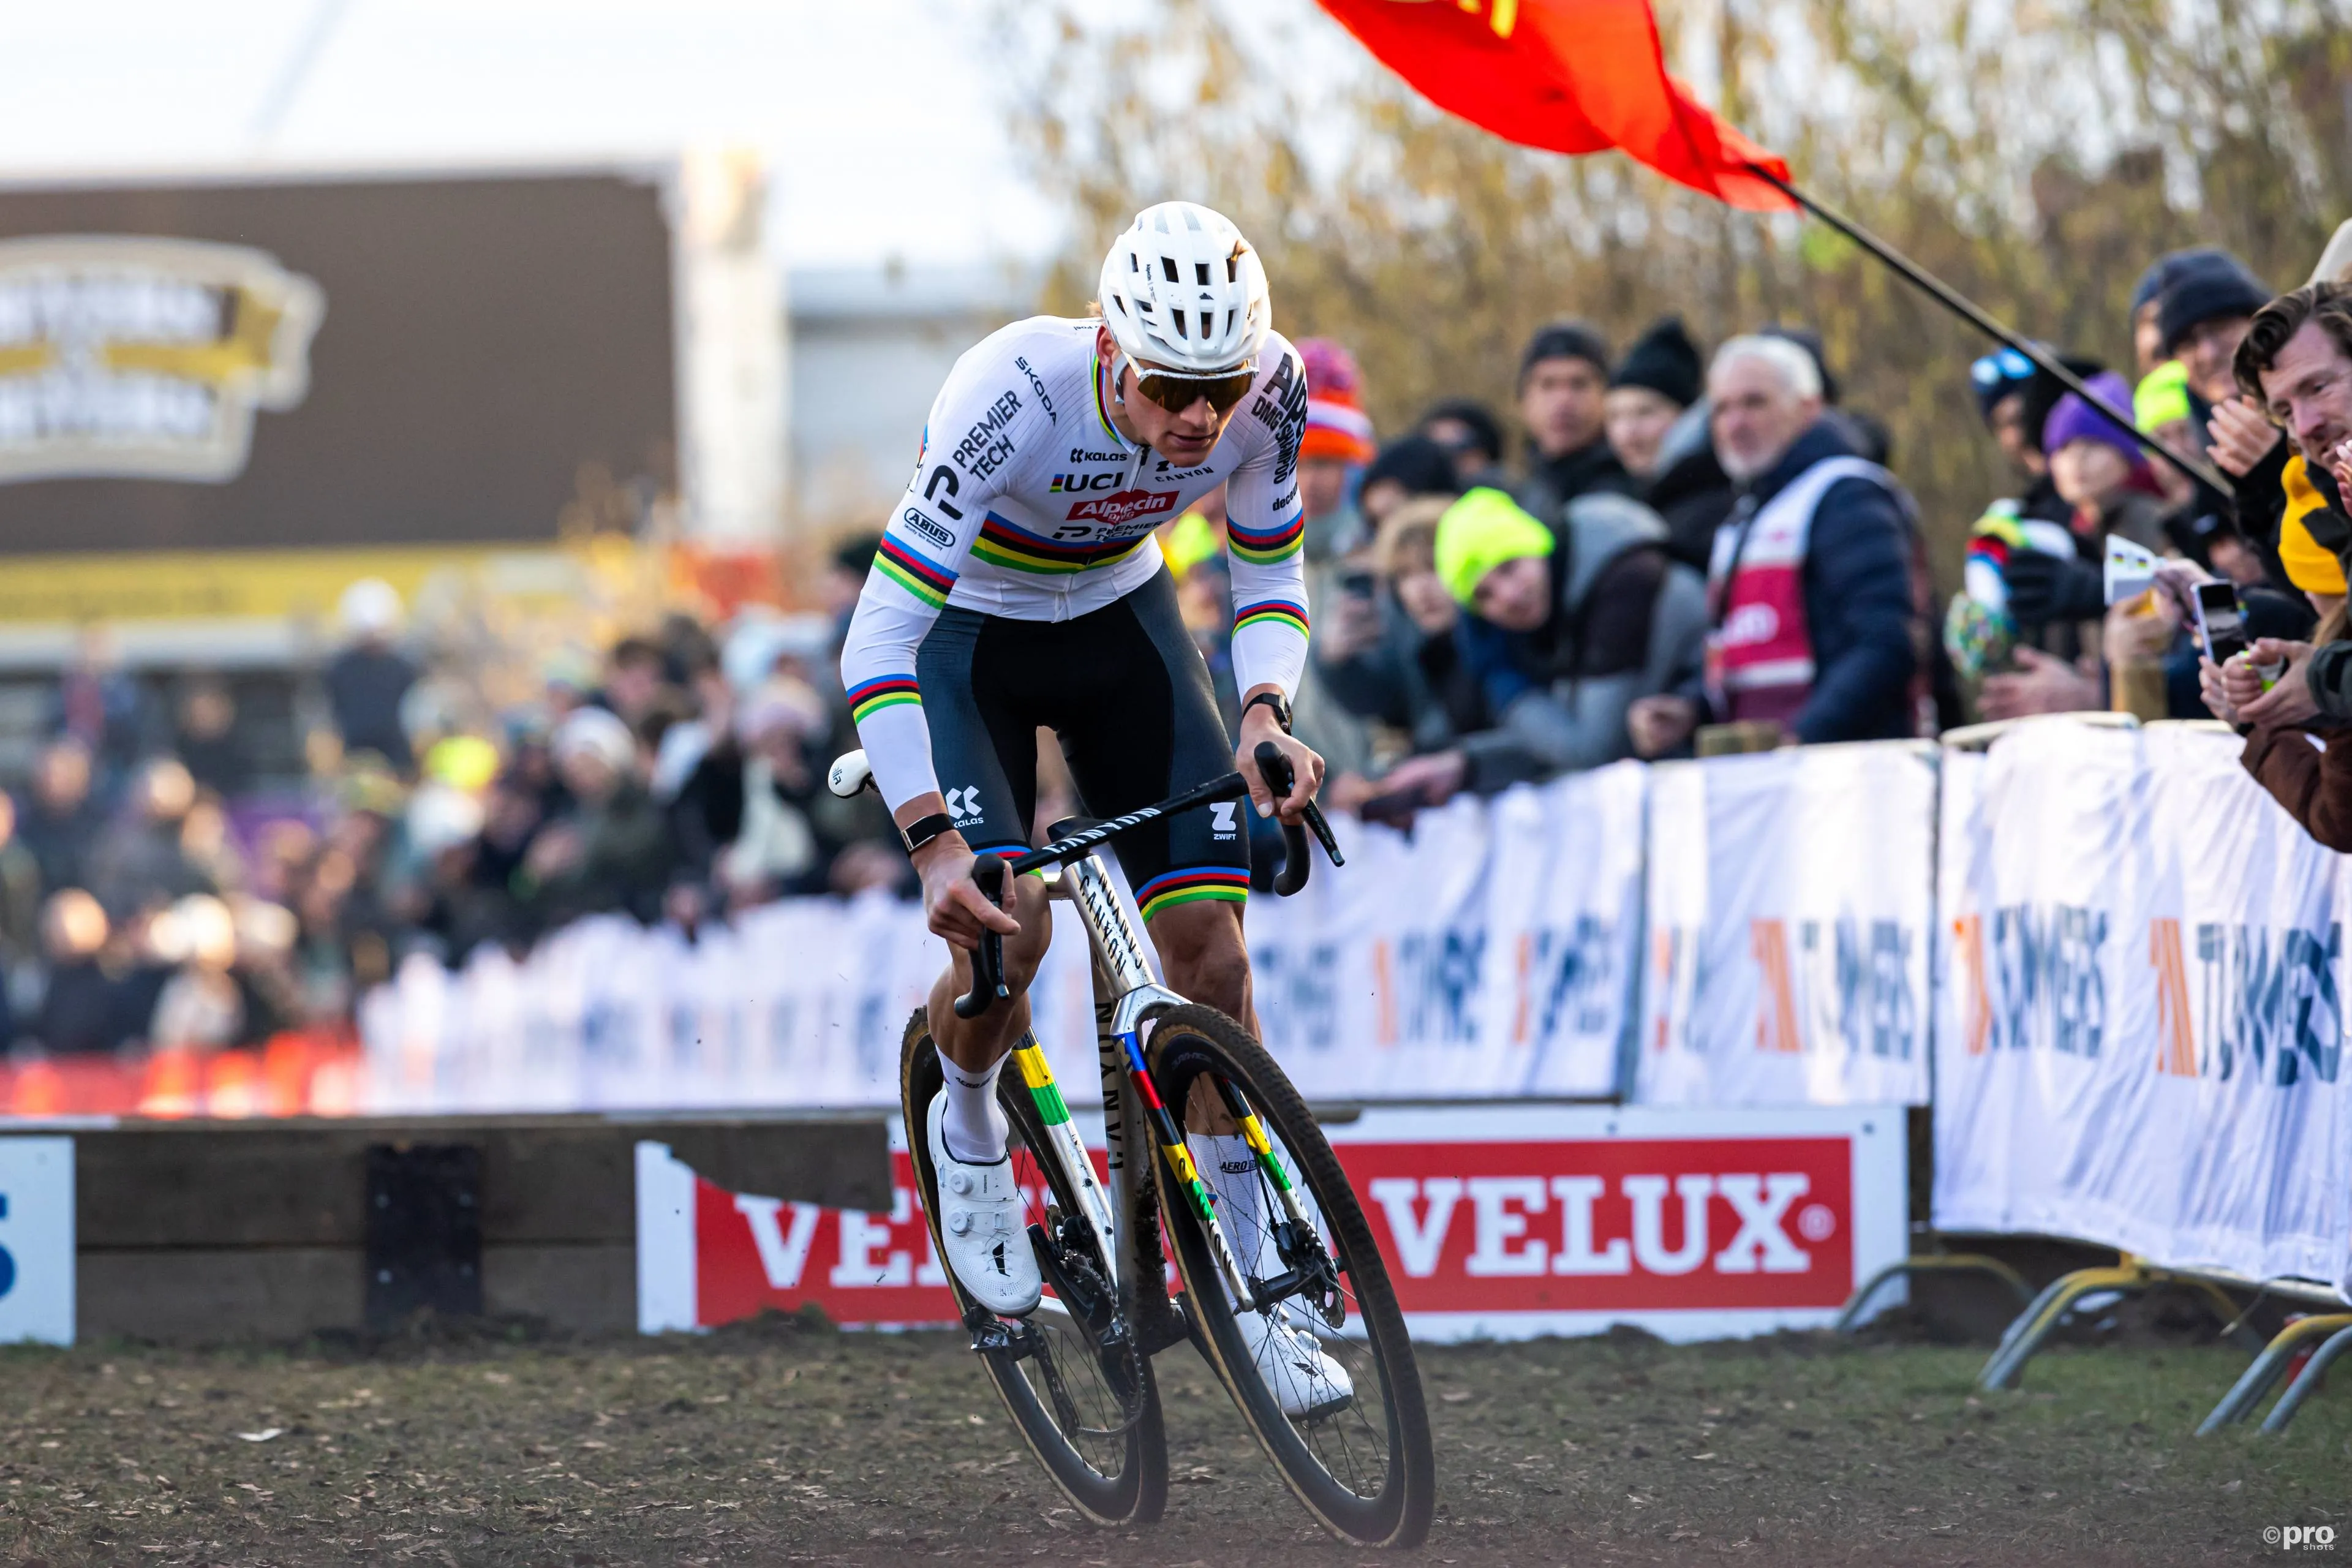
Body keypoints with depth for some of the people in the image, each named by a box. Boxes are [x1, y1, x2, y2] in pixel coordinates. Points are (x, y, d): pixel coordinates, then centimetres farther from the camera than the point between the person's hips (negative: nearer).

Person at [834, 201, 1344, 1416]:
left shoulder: (1268, 387, -25)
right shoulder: (1014, 395, -38)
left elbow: (1270, 579, -8)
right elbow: (877, 641, -38)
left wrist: (1263, 712, -29)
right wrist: (935, 847, -47)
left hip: (1121, 620, 4)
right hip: (967, 633, -3)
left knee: (1206, 931, -8)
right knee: (1002, 928, -24)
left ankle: (1249, 1291, 2)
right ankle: (970, 1134, 10)